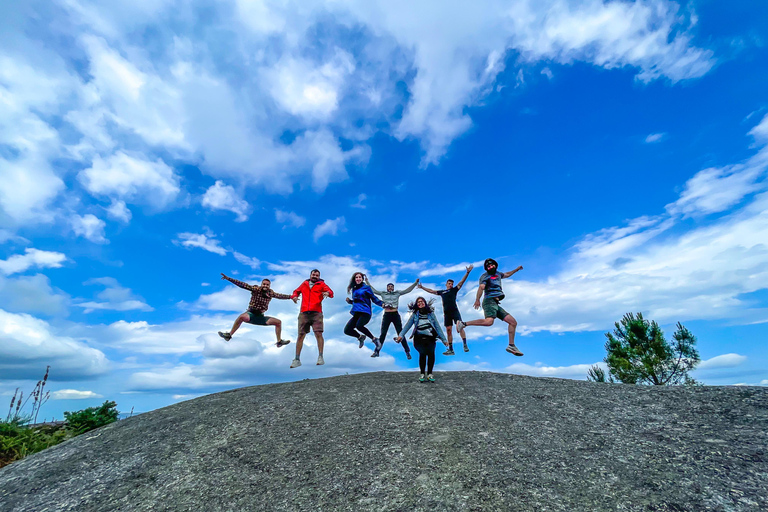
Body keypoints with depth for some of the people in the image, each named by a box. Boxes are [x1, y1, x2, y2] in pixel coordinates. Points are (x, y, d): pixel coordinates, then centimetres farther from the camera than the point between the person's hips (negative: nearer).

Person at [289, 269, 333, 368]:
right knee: (300, 335, 2)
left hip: (316, 313, -2)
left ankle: (320, 357, -5)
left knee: (318, 334, -13)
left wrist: (328, 293, -25)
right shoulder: (304, 284, 21)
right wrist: (294, 296, 11)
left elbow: (331, 292, -1)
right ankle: (297, 359, 9)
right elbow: (296, 291, 34)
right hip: (304, 313, 3)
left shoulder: (321, 284, 12)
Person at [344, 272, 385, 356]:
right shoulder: (354, 289, 19)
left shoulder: (366, 287, 3)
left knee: (358, 325, -34)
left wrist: (382, 304, -14)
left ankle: (375, 340, -17)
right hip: (356, 313, 6)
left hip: (365, 312, -6)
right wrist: (349, 301, 9)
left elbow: (374, 298, 2)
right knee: (347, 330, -5)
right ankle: (360, 337, 23)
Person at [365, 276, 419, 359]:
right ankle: (377, 351, 8)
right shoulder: (383, 293, 10)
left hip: (395, 315, 0)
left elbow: (408, 290, 9)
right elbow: (373, 290, 11)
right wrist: (367, 282, 8)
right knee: (383, 334, 2)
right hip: (386, 315, 0)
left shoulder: (397, 293, 10)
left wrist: (415, 283, 3)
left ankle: (407, 352, 6)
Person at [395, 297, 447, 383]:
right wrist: (401, 335, -6)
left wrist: (443, 339, 10)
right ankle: (422, 374, 4)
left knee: (431, 353, -13)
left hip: (430, 338, 1)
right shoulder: (414, 314, 9)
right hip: (419, 338, -1)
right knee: (422, 354, -13)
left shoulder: (431, 313, 10)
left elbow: (437, 327, 12)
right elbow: (407, 325, 6)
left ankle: (429, 374, 2)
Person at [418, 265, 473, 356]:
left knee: (459, 327, -21)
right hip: (446, 313, 4)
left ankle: (465, 345, -19)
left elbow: (462, 282, 4)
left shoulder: (454, 290, 13)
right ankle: (450, 350, 10)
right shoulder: (441, 292, 23)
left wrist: (467, 272, -6)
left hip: (454, 311, -4)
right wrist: (422, 287, 36)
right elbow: (431, 291, 32)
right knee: (448, 330, 5)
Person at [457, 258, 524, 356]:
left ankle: (511, 345, 14)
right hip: (489, 301, -9)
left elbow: (506, 275, 46)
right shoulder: (485, 276, -3)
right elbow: (481, 287, -22)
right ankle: (463, 324, -26)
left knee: (513, 322, 8)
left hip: (496, 304, 9)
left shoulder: (498, 274, 23)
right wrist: (477, 299, -36)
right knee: (489, 321, -34)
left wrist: (516, 269, 48)